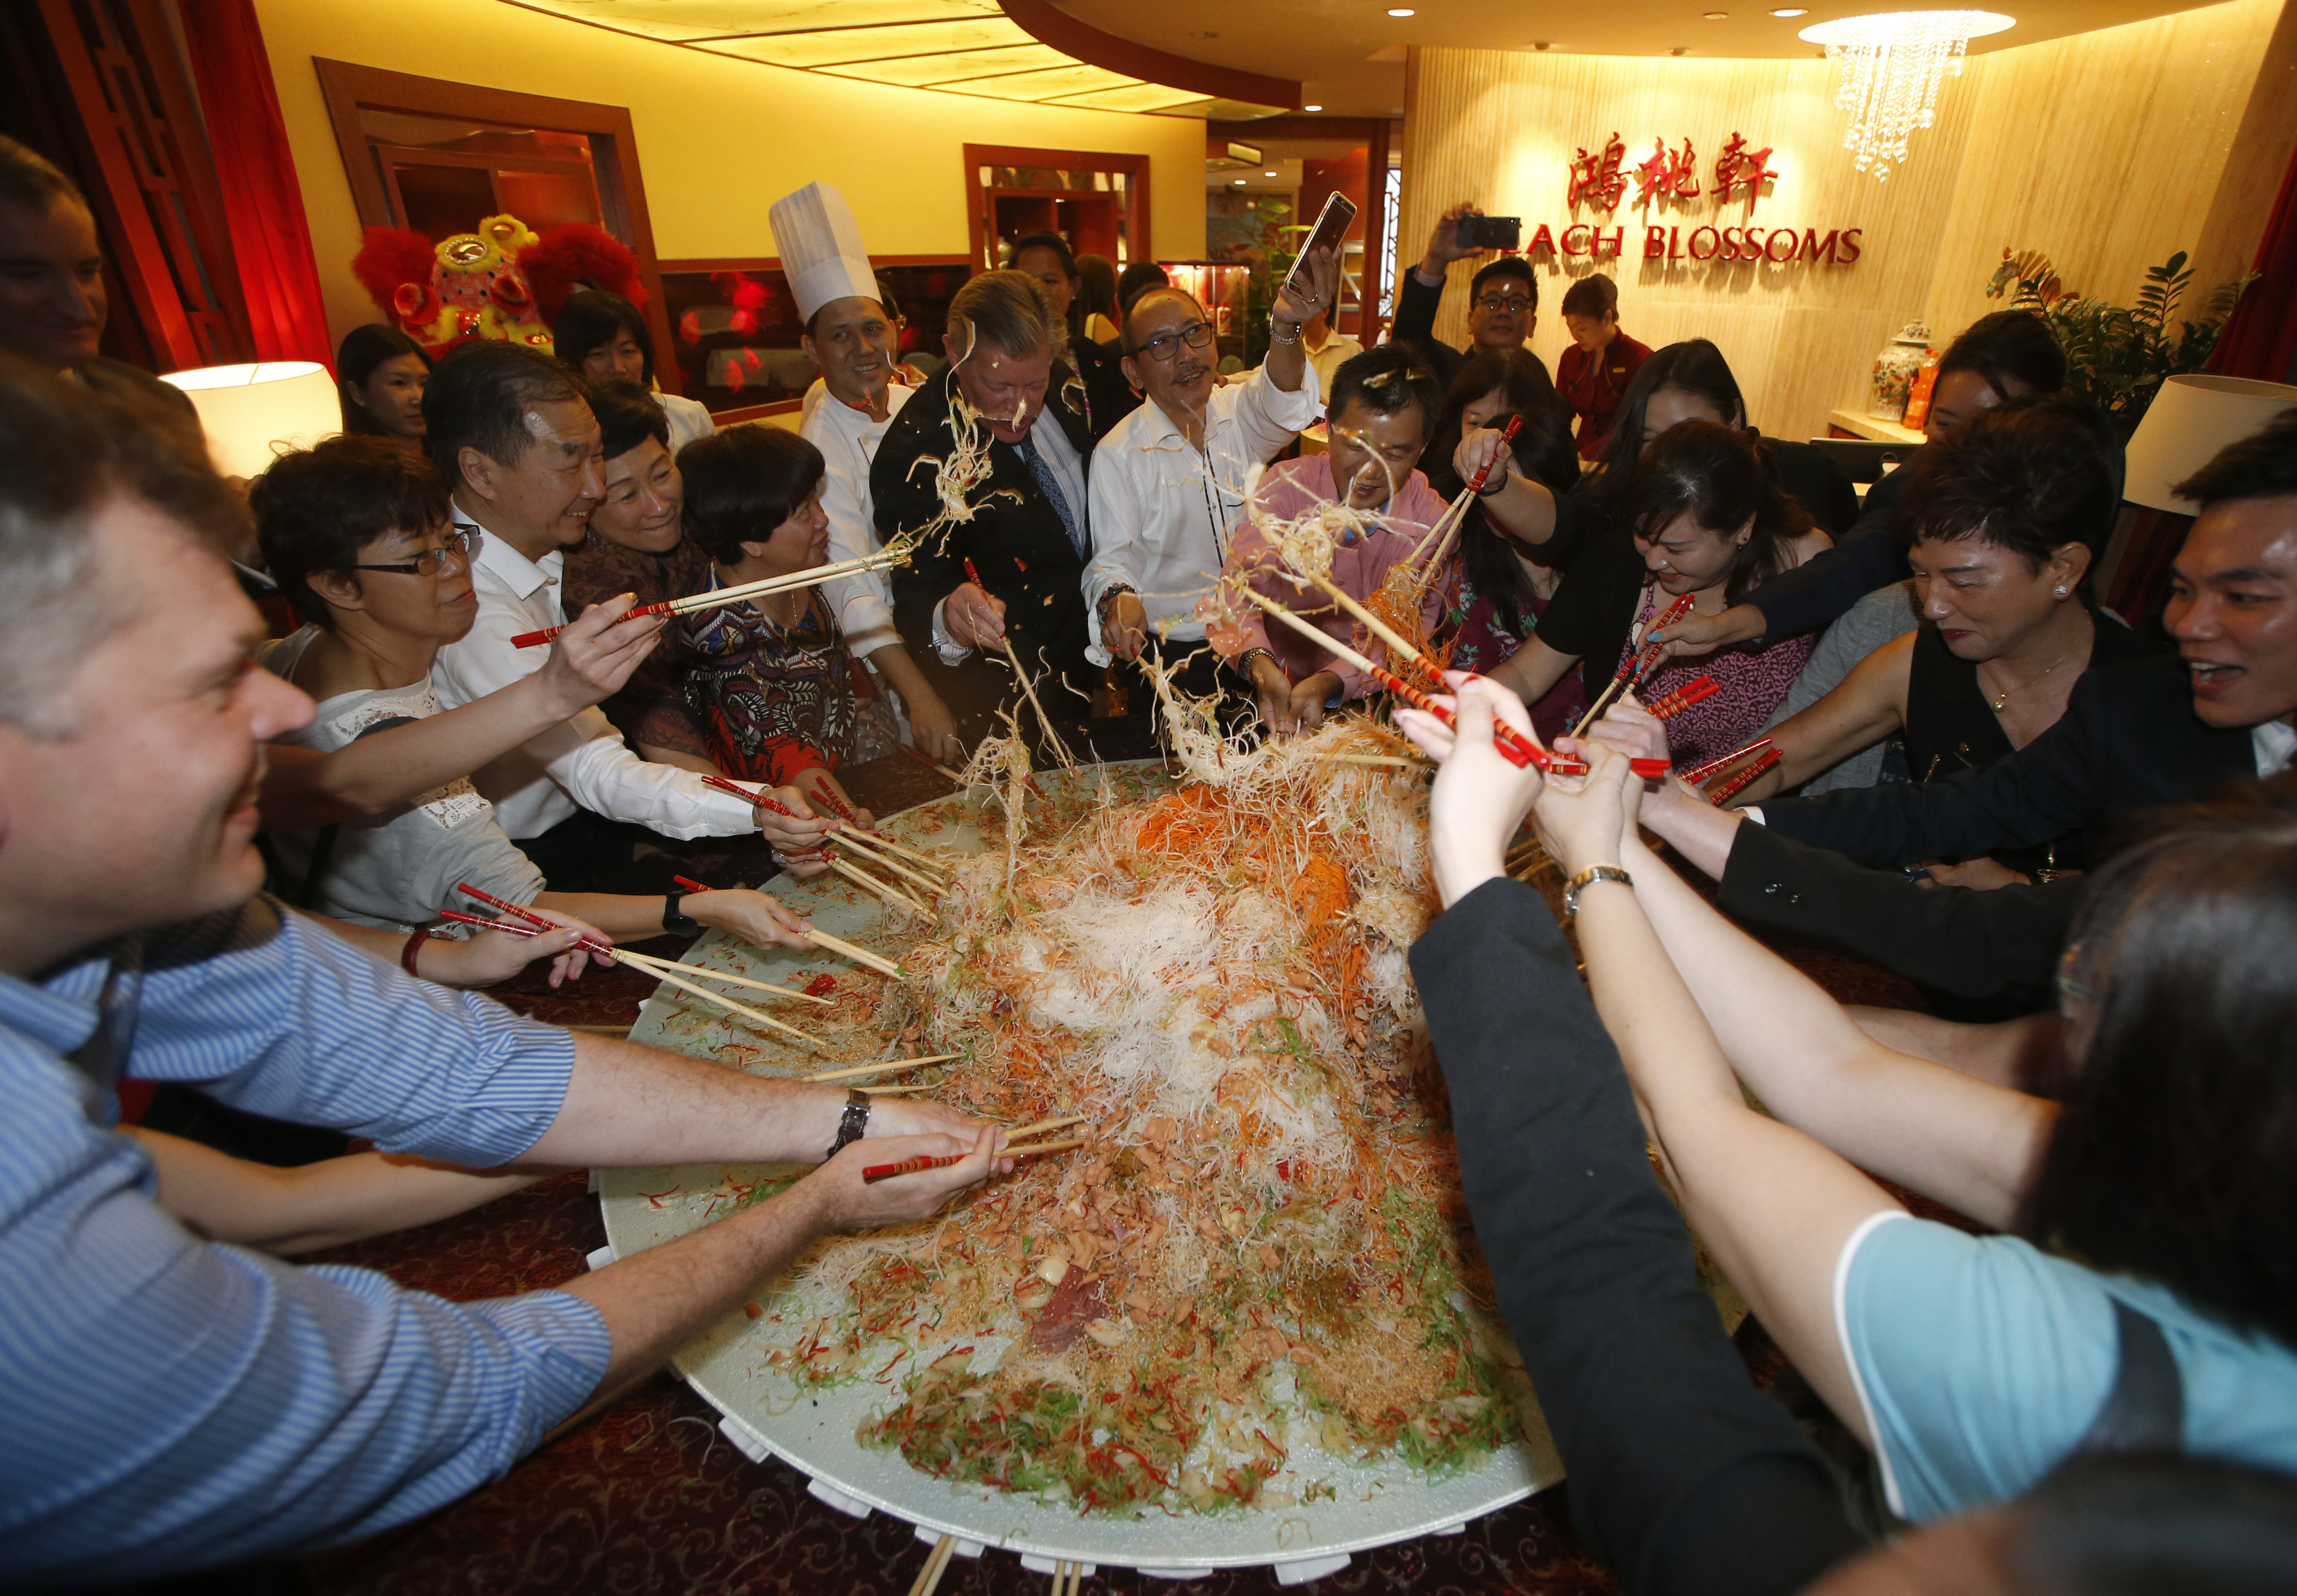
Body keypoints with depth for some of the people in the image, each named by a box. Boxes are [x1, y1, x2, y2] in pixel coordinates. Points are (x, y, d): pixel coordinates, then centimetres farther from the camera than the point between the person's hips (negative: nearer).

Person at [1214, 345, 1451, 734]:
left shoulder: (1433, 521, -7)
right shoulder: (1287, 487, -8)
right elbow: (1233, 593, -18)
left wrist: (1330, 683, -33)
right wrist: (1260, 665, -40)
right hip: (1276, 690, -2)